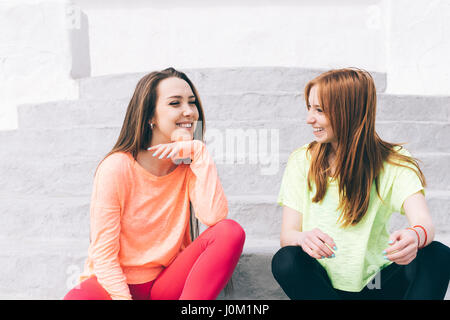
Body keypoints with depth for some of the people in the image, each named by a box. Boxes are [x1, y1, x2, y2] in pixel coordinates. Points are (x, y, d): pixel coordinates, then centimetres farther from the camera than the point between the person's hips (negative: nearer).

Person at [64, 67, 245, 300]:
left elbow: (215, 217, -21)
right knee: (77, 297, -36)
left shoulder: (189, 165, -3)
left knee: (230, 232, -21)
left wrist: (198, 151, -20)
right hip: (117, 281, -3)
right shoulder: (116, 168, -14)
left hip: (168, 281, 4)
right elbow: (103, 254, -13)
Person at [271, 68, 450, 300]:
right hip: (324, 283, 1)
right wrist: (303, 238, -34)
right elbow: (286, 235, -9)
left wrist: (416, 236, -46)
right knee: (285, 261, -30)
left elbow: (425, 223, -21)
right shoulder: (302, 161, -3)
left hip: (379, 283, 0)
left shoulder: (393, 164, -5)